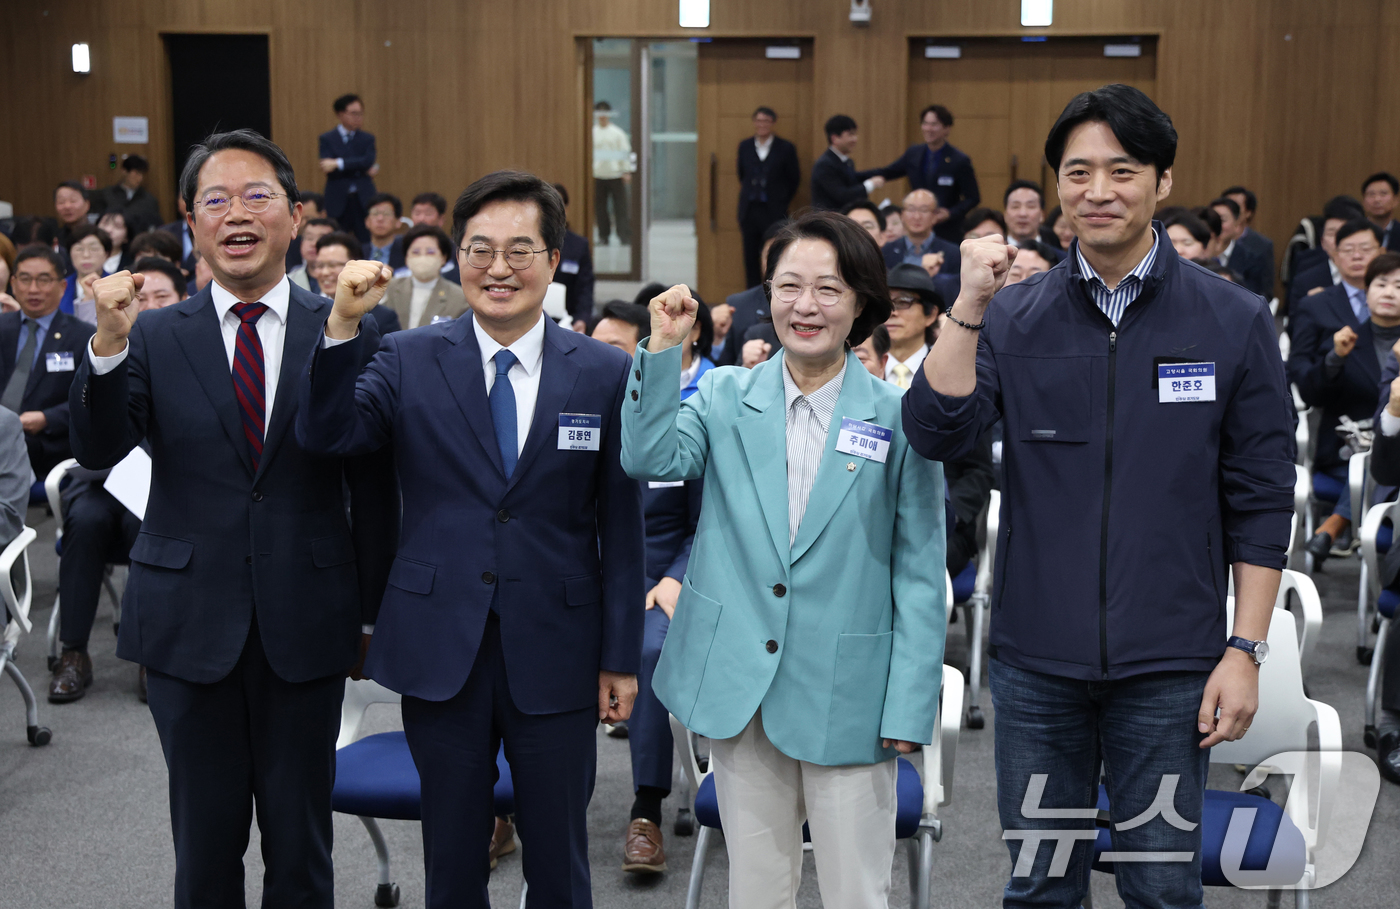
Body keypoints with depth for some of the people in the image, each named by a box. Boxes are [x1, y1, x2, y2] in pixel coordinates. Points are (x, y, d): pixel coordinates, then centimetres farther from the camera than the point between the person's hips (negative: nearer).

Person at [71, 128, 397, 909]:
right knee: (206, 845, 12)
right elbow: (98, 450, -12)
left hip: (305, 624, -1)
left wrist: (374, 612, 3)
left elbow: (373, 486, 1)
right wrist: (109, 343, -27)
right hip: (189, 623, 1)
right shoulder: (155, 338, 2)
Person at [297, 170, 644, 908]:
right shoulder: (410, 360, 1)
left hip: (555, 653, 0)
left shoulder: (605, 374, -1)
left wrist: (621, 657, 0)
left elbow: (621, 525, 0)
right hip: (440, 650, 1)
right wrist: (343, 324, -26)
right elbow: (327, 434, -14)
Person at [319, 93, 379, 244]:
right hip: (338, 201, -1)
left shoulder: (367, 139, 12)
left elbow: (368, 161, -7)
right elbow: (327, 167, -8)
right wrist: (363, 168, -11)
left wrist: (338, 164, -15)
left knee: (366, 243, -3)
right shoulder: (326, 139, 6)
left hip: (364, 200, 1)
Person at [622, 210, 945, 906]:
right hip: (739, 690, 2)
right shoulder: (725, 397, 4)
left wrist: (908, 708, -6)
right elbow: (649, 459, -12)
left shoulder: (898, 418, -3)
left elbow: (919, 573, -3)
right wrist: (664, 348, -17)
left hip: (847, 696, -2)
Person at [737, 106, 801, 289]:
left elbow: (794, 179, 6)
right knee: (750, 257, 5)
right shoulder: (745, 146, 9)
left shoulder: (786, 148, 0)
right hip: (749, 210, 3)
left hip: (773, 212, -3)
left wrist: (782, 201, 6)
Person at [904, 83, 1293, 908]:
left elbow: (1260, 502, 0)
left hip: (1168, 665, -1)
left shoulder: (1234, 321, -2)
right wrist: (970, 304, -20)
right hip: (1038, 658, 2)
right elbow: (935, 434, -11)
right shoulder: (1015, 317, 3)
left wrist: (1247, 650, -4)